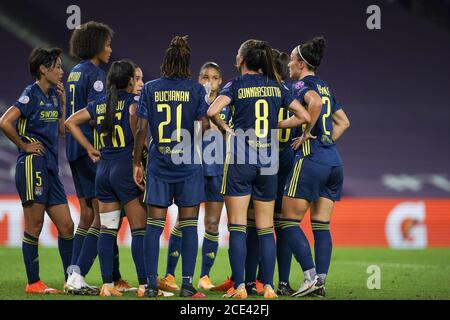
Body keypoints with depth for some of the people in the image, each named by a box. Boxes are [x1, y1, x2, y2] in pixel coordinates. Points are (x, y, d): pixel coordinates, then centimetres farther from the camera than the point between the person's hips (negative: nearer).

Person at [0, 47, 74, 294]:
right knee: (34, 226, -3)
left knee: (66, 226, 8)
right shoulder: (31, 95, -10)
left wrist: (62, 103, 12)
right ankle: (33, 283, 2)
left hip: (50, 167, 8)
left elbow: (62, 131, 20)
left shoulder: (53, 95, 15)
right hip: (33, 165, -8)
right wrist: (24, 145, -12)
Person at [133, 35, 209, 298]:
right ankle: (187, 284, 0)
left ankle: (151, 284, 3)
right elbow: (204, 126, -7)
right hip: (189, 164, -1)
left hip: (158, 164, 1)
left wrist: (137, 162, 7)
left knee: (154, 226, 4)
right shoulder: (196, 89, -2)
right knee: (189, 225, 3)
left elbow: (142, 129, 0)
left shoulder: (150, 89, 1)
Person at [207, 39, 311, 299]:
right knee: (266, 228, 8)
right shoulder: (277, 87, 7)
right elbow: (304, 116, 7)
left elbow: (212, 111, -19)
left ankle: (240, 287, -8)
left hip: (240, 160, -3)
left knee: (237, 227, -2)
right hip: (268, 161, 3)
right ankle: (269, 286, 4)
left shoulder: (236, 85, -4)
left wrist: (224, 128, -1)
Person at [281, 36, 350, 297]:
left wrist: (307, 133, -16)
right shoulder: (325, 88, 19)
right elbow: (343, 122, 25)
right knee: (322, 225, 8)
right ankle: (321, 281, 2)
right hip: (334, 161, 8)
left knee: (289, 221, -2)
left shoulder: (302, 85, -4)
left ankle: (311, 276, -11)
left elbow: (316, 103, -26)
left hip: (311, 159, -8)